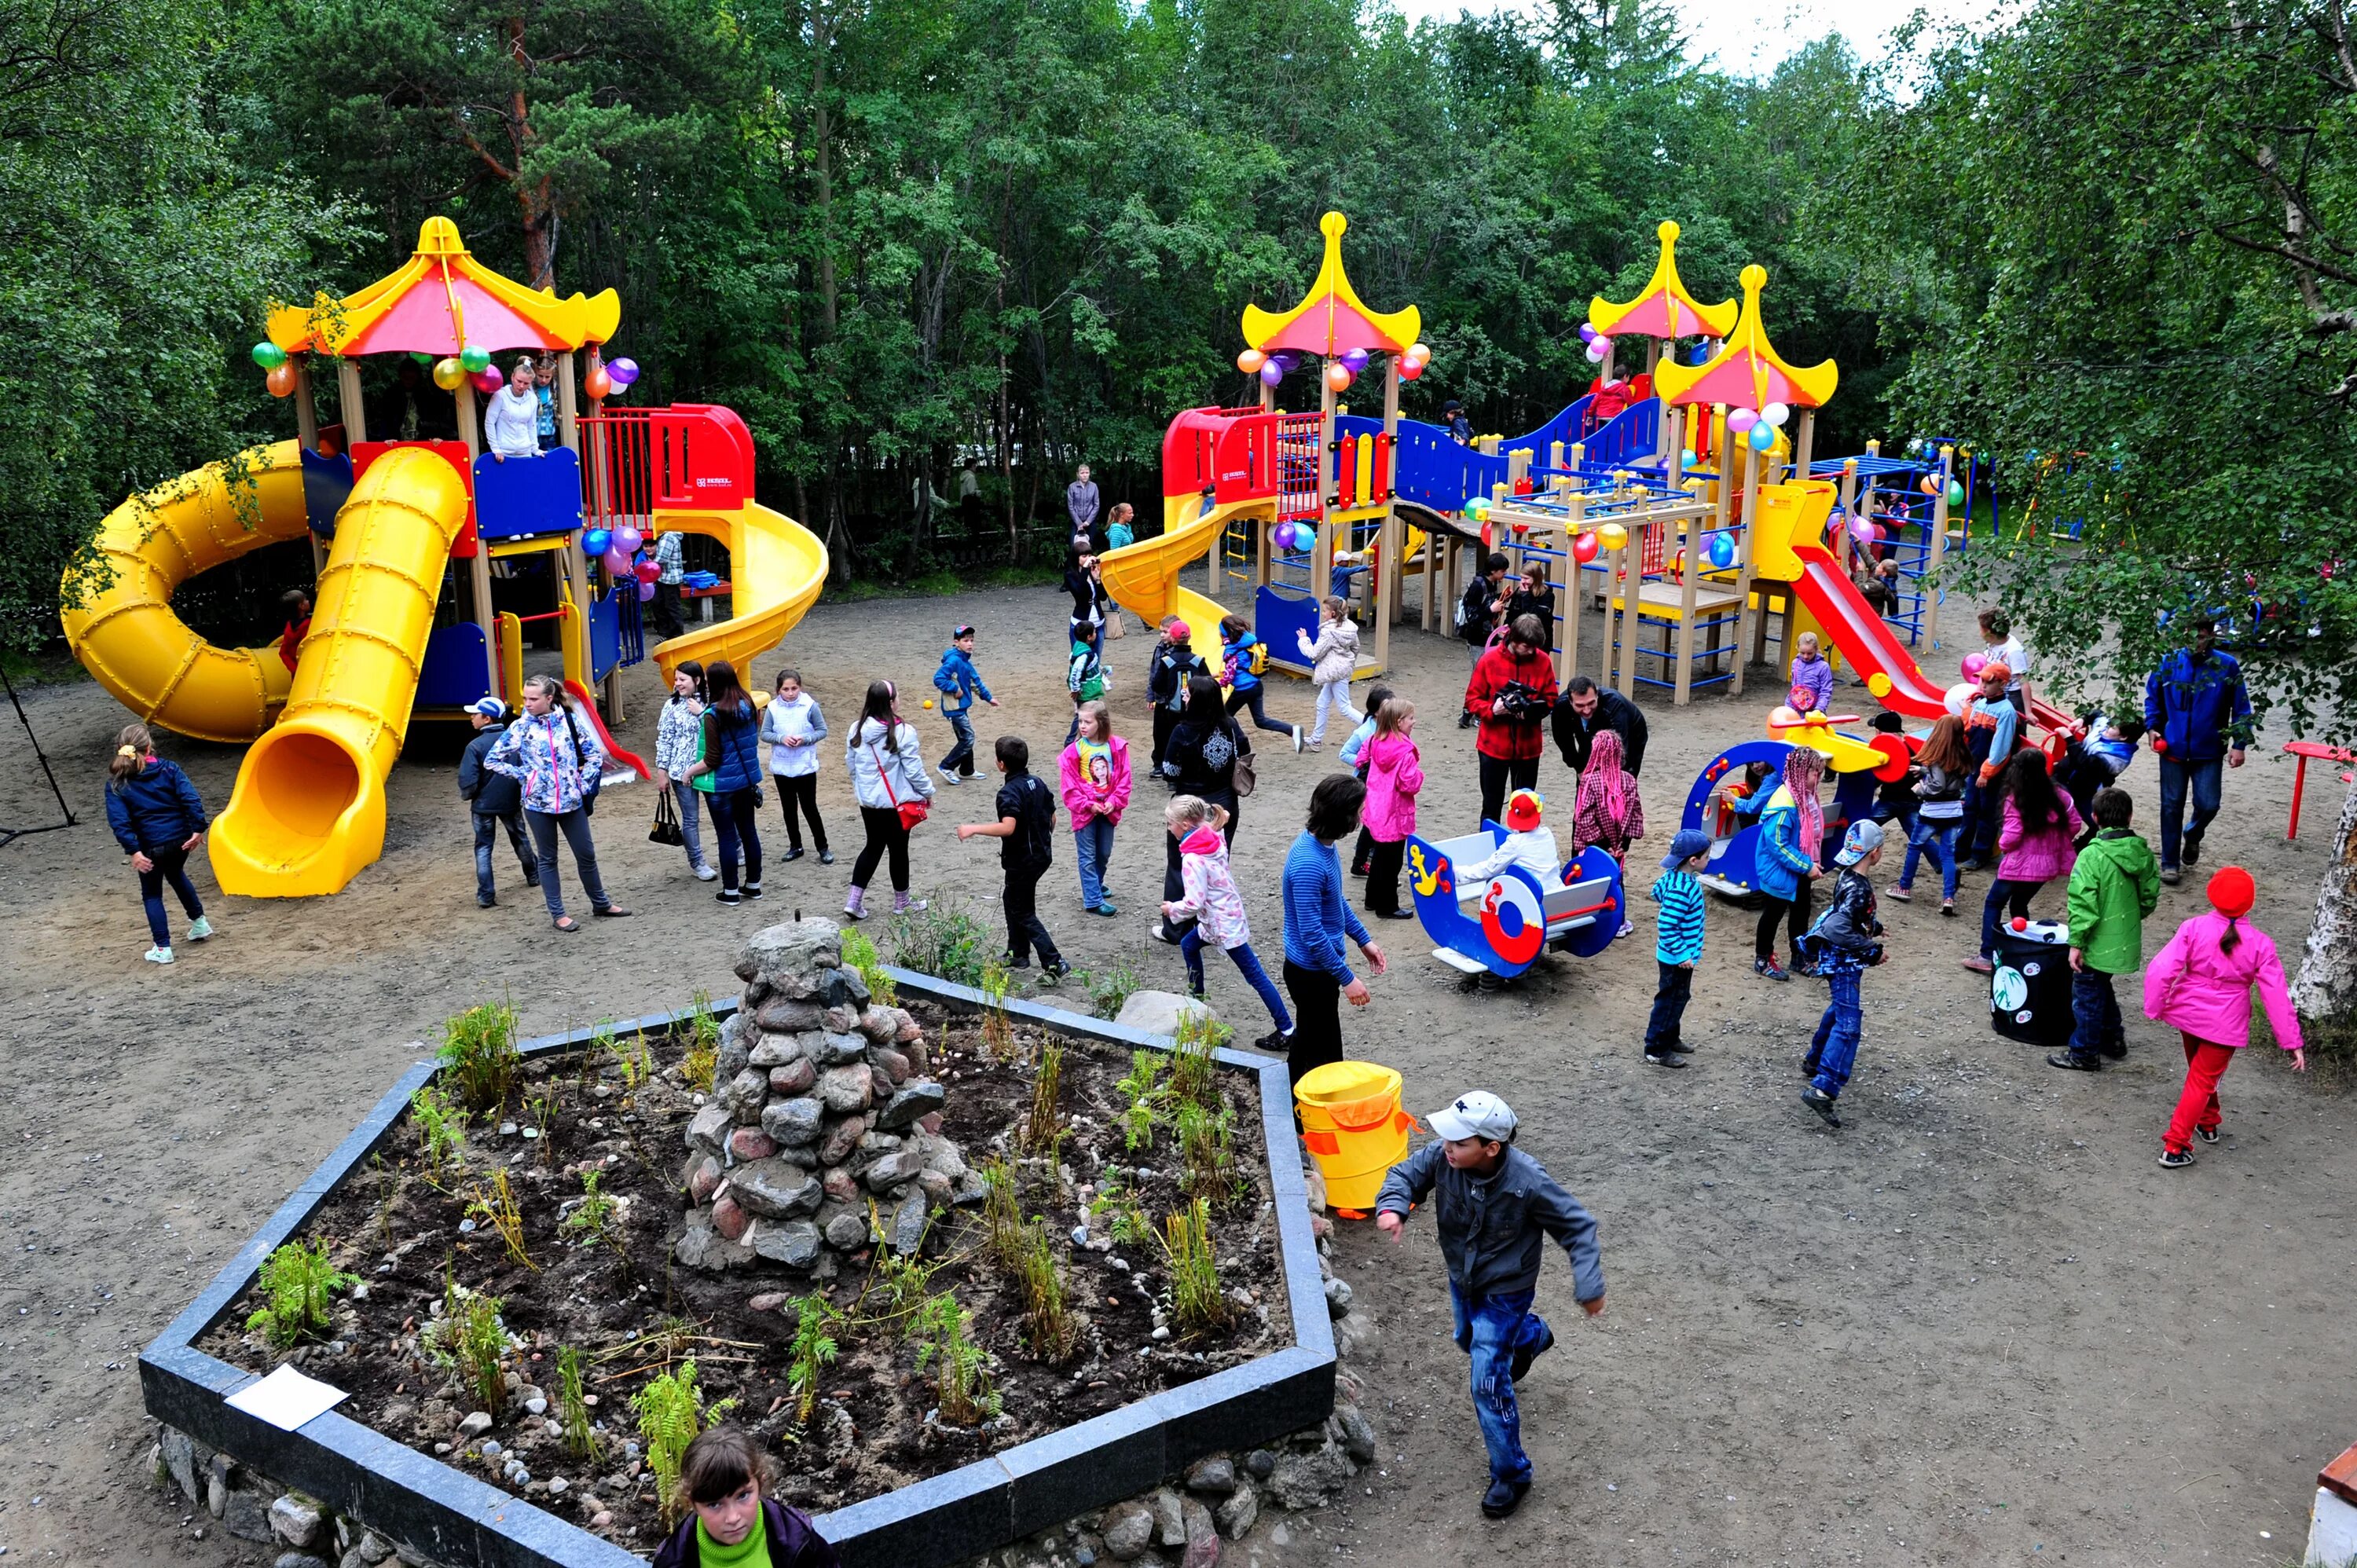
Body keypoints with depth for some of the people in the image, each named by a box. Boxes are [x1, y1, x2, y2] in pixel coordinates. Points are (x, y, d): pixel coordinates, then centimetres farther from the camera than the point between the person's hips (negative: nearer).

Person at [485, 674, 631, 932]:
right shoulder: (520, 727, -5)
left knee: (587, 853, 11)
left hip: (571, 801, 2)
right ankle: (557, 914, 17)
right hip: (538, 804, -1)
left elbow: (596, 754, 5)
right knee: (548, 859, 9)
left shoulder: (570, 722, -2)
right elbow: (491, 760, -1)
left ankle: (601, 903, 27)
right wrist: (522, 774, -6)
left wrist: (584, 785, -2)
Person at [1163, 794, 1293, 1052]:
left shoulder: (1192, 860, -28)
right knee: (1188, 945, 26)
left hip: (1224, 923, -9)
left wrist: (1171, 909, -11)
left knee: (1254, 975, -1)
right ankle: (1196, 996, 45)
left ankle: (1286, 1030, 5)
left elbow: (1193, 904, -28)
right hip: (1226, 913, 9)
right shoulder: (1214, 838, -4)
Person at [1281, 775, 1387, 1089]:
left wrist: (1364, 940, 16)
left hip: (1320, 966, 9)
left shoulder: (1323, 843, -1)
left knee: (1307, 1043, 23)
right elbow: (1311, 933, -29)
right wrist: (1347, 979, -23)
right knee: (1320, 1051, 4)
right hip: (1312, 972, -9)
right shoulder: (1309, 864, -31)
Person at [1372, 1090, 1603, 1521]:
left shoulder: (1528, 1183, -36)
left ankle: (1511, 1474, 18)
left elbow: (1577, 1227, -21)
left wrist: (1589, 1286, -25)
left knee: (1488, 1384, -5)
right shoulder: (1442, 1156, -27)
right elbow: (1405, 1174, -10)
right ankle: (1532, 1336, 65)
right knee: (1470, 1340, 33)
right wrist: (1393, 1208, -31)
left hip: (1505, 1290, -6)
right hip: (1462, 1278, 6)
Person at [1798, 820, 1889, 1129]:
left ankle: (1814, 1061, 43)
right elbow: (1837, 930, -34)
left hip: (1839, 960, 10)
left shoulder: (1848, 877, 3)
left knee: (1839, 1009, 28)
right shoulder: (1858, 889, -27)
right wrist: (1872, 950, -26)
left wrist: (1874, 927, 17)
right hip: (1843, 961, -10)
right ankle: (1822, 1089, -21)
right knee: (1848, 1024, -13)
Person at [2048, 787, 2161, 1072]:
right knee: (2102, 989, 26)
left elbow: (2083, 905, -22)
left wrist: (2076, 942, -14)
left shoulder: (2092, 856, -22)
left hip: (2098, 943, -7)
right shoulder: (2143, 852, -2)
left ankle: (2084, 1055, 16)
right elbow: (2150, 898, 7)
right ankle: (2113, 1040, 38)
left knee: (2088, 996, 7)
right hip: (2126, 940, 7)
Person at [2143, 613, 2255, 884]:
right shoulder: (2169, 662, -4)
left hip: (2208, 751, -1)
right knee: (2171, 806, 7)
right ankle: (2169, 863, 19)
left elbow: (2241, 708, -1)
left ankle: (2193, 835, 33)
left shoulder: (2227, 666, -7)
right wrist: (2152, 727, -2)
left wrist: (2239, 744, -5)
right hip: (2173, 748, 1)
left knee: (2208, 805, -3)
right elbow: (2153, 697, 10)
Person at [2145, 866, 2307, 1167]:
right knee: (2203, 1081, 9)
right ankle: (2175, 1146, 7)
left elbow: (2160, 970, -21)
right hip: (2225, 1025, -2)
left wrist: (2154, 1009, -8)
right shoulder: (2260, 944, -14)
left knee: (2200, 1072, 27)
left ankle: (2208, 1123, 46)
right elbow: (2276, 996, -11)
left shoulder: (2194, 928, -15)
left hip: (2189, 1013, 2)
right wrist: (2293, 1042, -4)